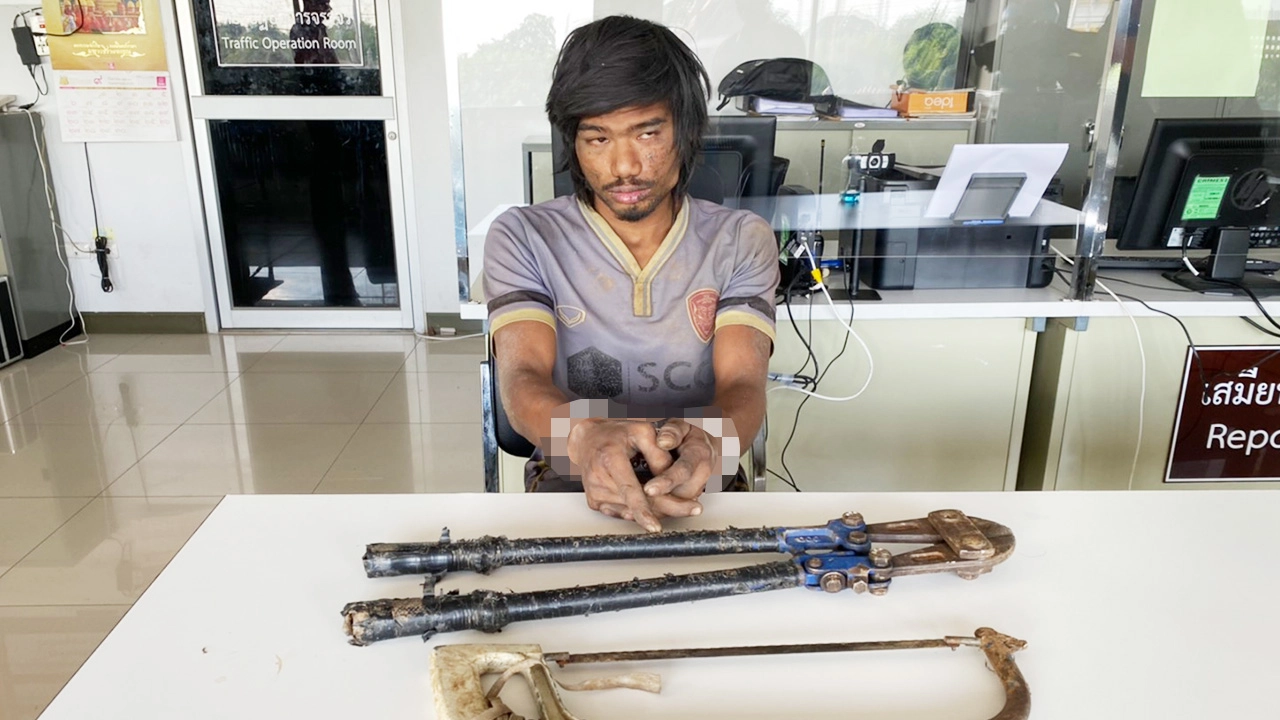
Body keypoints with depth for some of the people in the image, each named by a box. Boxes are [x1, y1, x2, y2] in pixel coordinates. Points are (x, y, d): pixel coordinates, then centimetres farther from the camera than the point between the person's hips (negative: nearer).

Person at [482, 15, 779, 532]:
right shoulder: (523, 238, -1)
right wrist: (585, 438, -39)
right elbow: (522, 379, -15)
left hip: (704, 491, 2)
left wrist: (709, 444, -36)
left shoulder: (741, 241, 2)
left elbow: (743, 384, -11)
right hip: (569, 484, -1)